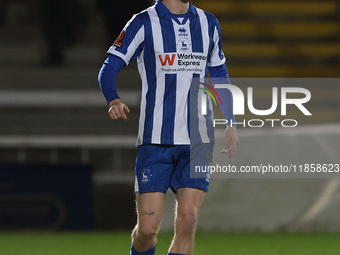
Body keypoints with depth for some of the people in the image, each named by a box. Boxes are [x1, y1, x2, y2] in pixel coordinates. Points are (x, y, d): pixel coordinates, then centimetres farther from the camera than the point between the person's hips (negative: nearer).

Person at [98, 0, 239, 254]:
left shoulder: (208, 24, 11)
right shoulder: (144, 23, -3)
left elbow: (219, 74, 22)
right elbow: (109, 69, -6)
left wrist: (231, 124, 17)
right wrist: (114, 101, -26)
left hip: (198, 142, 3)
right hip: (155, 141, -3)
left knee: (187, 221, -11)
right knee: (148, 228, -6)